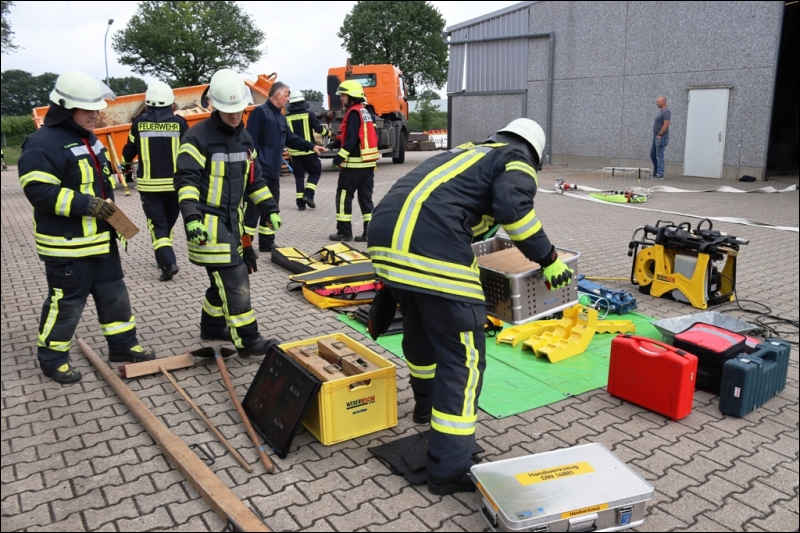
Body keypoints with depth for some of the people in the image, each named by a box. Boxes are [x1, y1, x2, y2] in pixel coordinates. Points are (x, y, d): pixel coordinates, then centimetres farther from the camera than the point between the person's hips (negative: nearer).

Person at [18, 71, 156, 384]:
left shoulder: (88, 139, 13)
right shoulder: (43, 143, -17)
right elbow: (38, 190, -23)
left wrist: (108, 211, 14)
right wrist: (85, 204, -26)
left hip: (100, 238, 9)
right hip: (66, 244, -9)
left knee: (113, 293, 15)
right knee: (66, 301, 2)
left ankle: (122, 345, 28)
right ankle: (52, 359, 20)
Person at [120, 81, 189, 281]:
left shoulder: (139, 123, -2)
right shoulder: (179, 123, -4)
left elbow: (130, 149, 12)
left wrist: (125, 165, 33)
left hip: (149, 184, -1)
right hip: (174, 183, 1)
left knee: (157, 224, 2)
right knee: (168, 222, 17)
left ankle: (168, 262, -13)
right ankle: (165, 258, 28)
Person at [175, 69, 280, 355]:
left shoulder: (244, 138, 12)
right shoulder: (199, 137, -13)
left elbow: (254, 179, 20)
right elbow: (186, 180, -18)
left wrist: (270, 208, 15)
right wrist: (191, 216, -29)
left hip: (232, 219, 8)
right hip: (208, 222, -8)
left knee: (224, 278, 17)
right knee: (235, 280, -10)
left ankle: (212, 326, 34)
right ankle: (247, 340, -2)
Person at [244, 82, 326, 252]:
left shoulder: (280, 117, 18)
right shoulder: (260, 112, -11)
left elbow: (291, 139, 24)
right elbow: (251, 140, -18)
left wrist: (311, 146, 14)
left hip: (273, 170, 9)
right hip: (259, 170, -9)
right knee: (253, 208, -6)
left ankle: (267, 243, 23)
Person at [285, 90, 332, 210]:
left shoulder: (286, 117, 2)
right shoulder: (308, 114, -6)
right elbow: (318, 129, -9)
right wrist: (328, 133, 10)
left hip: (294, 152, 3)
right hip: (308, 150, -3)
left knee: (299, 176, 10)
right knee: (315, 172, 13)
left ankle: (300, 202, 5)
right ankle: (308, 194, -5)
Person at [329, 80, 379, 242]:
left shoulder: (353, 112, -12)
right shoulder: (365, 112, 16)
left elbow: (351, 139, -21)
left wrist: (340, 156, -19)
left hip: (354, 164, -9)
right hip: (368, 163, 9)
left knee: (344, 197, 1)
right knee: (366, 198, 9)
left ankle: (344, 232, 4)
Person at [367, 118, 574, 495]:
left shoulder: (465, 152, 33)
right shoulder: (517, 160, 12)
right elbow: (513, 208, -10)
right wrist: (548, 258, 0)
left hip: (384, 238, 9)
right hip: (433, 253, -8)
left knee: (419, 327, 30)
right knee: (462, 358, 1)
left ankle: (427, 403, 52)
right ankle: (449, 470, 6)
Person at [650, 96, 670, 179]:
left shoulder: (666, 112, -13)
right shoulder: (660, 111, 16)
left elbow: (666, 125, -20)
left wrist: (659, 135, -19)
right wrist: (656, 135, 16)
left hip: (661, 138, -10)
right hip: (656, 137, 10)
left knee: (659, 156, -6)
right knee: (652, 155, 13)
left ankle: (660, 174, -2)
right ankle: (655, 172, 23)